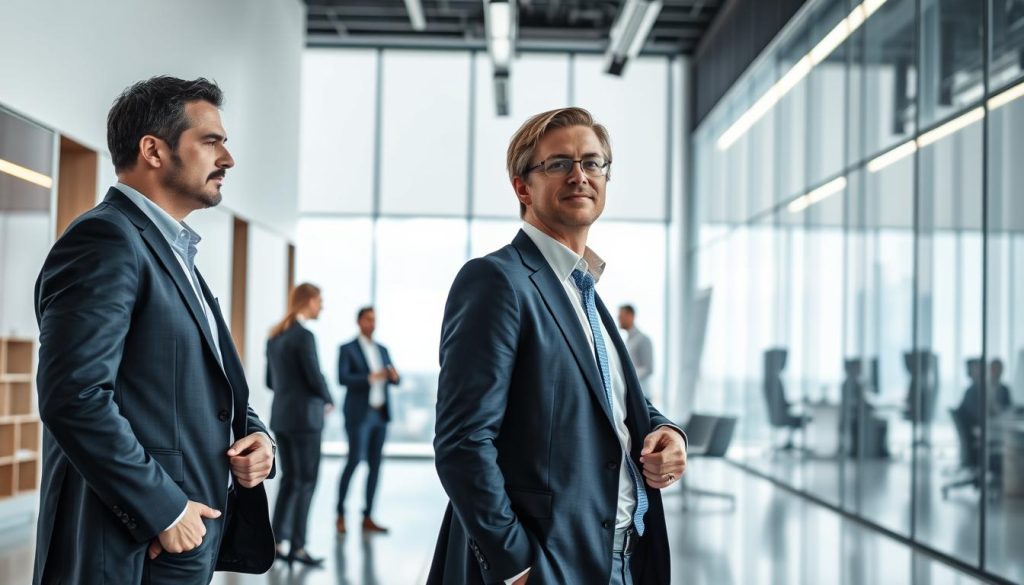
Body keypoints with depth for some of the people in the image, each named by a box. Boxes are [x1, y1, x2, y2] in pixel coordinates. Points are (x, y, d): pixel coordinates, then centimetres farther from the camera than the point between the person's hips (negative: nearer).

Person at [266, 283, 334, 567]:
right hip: (305, 416, -8)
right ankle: (297, 546, 0)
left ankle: (277, 541, 14)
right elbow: (316, 378, -16)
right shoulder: (304, 336, -15)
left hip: (281, 416, 8)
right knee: (306, 482, -1)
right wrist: (328, 401, 3)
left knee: (289, 479, 14)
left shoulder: (275, 336, 11)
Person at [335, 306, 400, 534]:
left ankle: (367, 518, 7)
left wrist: (394, 376, -13)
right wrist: (370, 378, -28)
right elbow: (343, 378, -16)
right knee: (354, 461, -11)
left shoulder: (382, 350, 16)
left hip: (380, 414, 6)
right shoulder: (347, 349, -2)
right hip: (359, 414, -6)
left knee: (375, 465, 3)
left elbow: (394, 380, 11)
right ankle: (340, 515, 1)